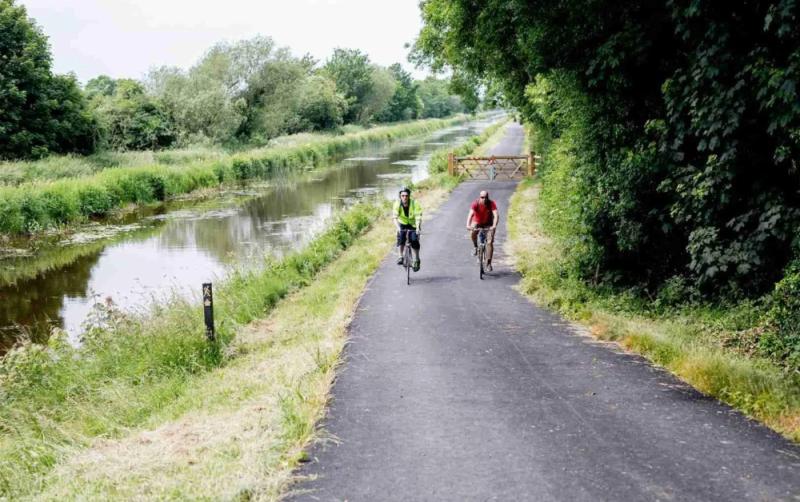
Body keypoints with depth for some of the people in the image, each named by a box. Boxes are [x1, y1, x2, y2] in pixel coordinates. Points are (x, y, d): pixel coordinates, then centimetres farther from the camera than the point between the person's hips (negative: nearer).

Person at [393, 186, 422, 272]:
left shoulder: (415, 204, -26)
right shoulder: (397, 204, -21)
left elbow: (418, 217, -33)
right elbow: (395, 217, -28)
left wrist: (418, 228, -49)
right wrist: (398, 227, -45)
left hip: (413, 225, -1)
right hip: (402, 224, 1)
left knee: (414, 240, -19)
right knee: (400, 237, -26)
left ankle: (417, 260, 0)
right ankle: (400, 257, -19)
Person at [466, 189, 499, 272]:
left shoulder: (491, 203, -23)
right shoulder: (475, 203, -24)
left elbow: (496, 215, -33)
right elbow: (470, 214, -35)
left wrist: (494, 225, -50)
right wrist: (468, 225, -52)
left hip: (488, 224, 0)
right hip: (477, 222, 0)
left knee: (489, 242, -13)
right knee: (473, 232, -33)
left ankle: (488, 263, -6)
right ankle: (475, 246, -4)